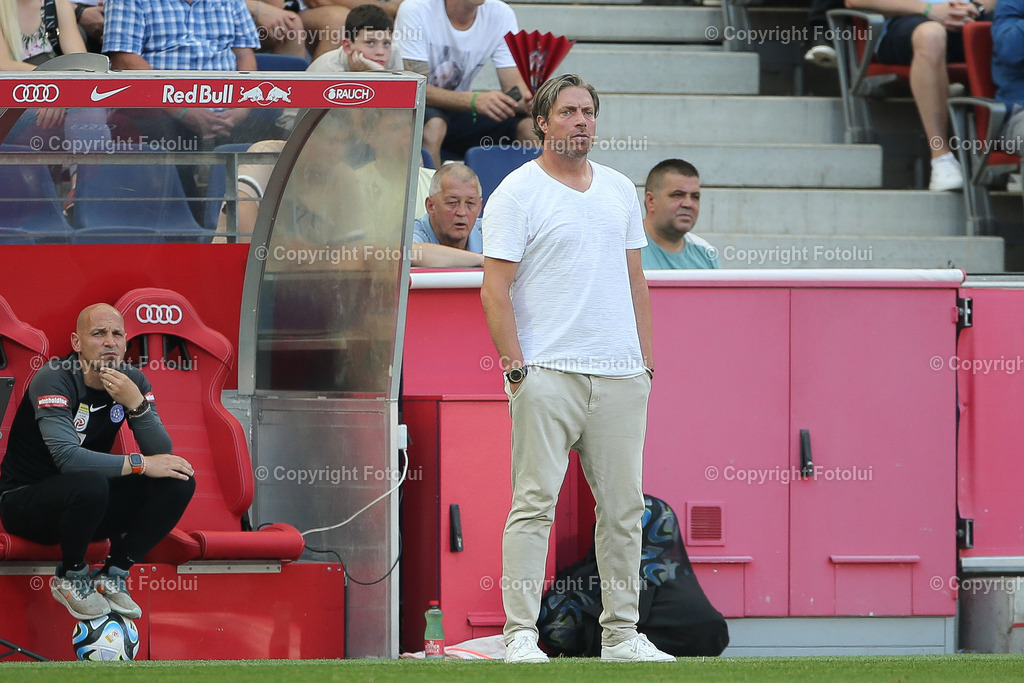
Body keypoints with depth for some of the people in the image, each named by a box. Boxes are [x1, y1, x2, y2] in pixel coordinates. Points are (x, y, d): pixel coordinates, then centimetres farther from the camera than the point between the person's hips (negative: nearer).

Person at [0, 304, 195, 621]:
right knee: (88, 484, -39)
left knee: (178, 483, -11)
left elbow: (162, 455, -10)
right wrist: (139, 464, -29)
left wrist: (136, 404, -26)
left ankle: (112, 576, -6)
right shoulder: (54, 379, -20)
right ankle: (71, 578, -12)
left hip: (92, 501, 6)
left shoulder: (132, 381, -2)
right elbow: (66, 456, -33)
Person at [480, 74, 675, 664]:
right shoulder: (518, 194, -3)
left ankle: (621, 633, 12)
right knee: (535, 503, -8)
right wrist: (516, 367, -13)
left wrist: (646, 360, 13)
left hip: (620, 375, 6)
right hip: (547, 373, -6)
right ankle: (520, 633, -8)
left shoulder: (620, 189, 16)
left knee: (624, 506, 6)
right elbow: (495, 288, -7)